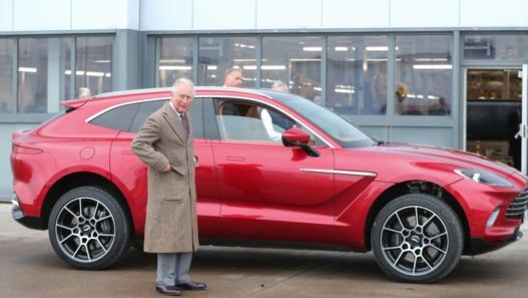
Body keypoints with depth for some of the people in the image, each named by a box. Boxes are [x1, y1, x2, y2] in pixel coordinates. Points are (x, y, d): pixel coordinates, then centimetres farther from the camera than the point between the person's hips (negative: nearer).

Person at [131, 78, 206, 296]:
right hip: (167, 186, -9)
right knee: (169, 234, -5)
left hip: (186, 185, 9)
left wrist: (192, 158, 11)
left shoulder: (184, 117, 14)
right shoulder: (158, 119, -15)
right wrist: (162, 164, -22)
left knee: (186, 234, 13)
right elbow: (138, 144, -21)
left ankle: (181, 278, 22)